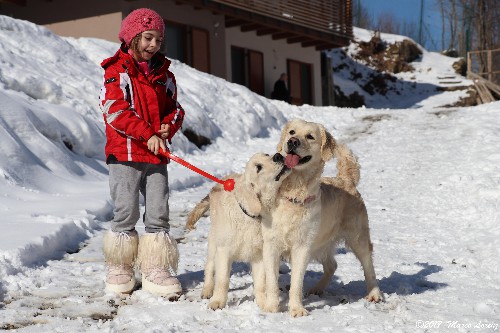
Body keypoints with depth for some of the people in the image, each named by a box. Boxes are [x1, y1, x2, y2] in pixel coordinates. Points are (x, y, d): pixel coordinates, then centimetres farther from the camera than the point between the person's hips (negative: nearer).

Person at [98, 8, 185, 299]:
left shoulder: (164, 75, 15)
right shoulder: (118, 71, -2)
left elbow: (174, 108, 18)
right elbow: (116, 111, -12)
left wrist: (168, 126, -6)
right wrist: (147, 134, -19)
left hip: (157, 155, 5)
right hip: (125, 154, -5)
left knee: (159, 212, 2)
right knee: (126, 212, -2)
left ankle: (155, 269, 8)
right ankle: (119, 269, 13)